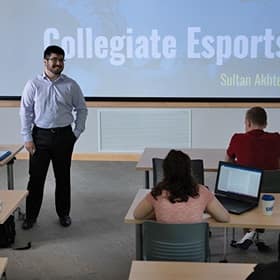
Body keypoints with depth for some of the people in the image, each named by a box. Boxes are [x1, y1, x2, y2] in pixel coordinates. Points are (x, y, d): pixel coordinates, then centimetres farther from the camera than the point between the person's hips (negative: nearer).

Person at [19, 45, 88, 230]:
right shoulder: (33, 85, -3)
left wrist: (77, 133, 2)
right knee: (36, 177, 2)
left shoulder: (71, 85, -1)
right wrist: (27, 138, -4)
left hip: (64, 135, 1)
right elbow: (25, 112, -1)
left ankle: (64, 214, 23)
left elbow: (82, 109, 7)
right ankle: (31, 216, 14)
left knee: (63, 177, 10)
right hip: (40, 135, -1)